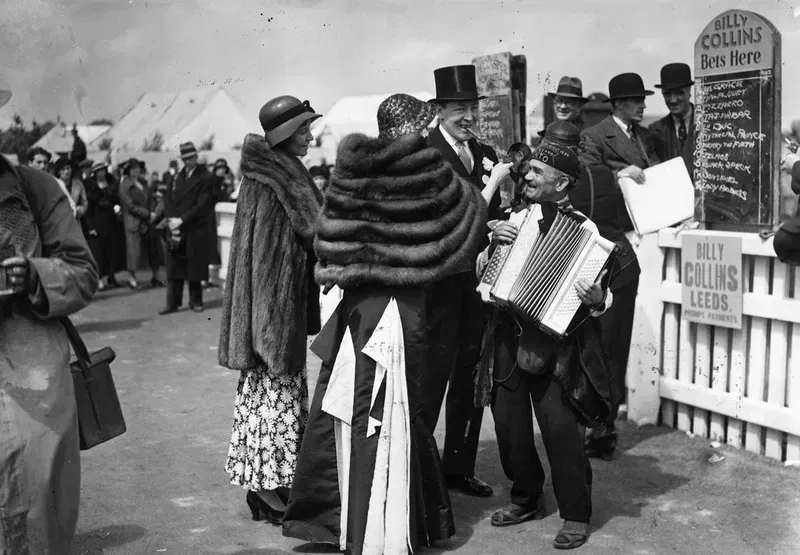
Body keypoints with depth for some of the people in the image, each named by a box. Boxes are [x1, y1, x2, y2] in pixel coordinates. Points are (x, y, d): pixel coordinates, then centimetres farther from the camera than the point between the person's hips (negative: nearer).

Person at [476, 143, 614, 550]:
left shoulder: (583, 228, -3)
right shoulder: (516, 218, 10)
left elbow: (601, 293, -5)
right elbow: (481, 272, 11)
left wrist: (597, 299, -28)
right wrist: (493, 245, -7)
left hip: (556, 344, -5)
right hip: (509, 338, 5)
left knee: (561, 428, -8)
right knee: (509, 423, 8)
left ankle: (576, 514, 8)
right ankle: (527, 498, 28)